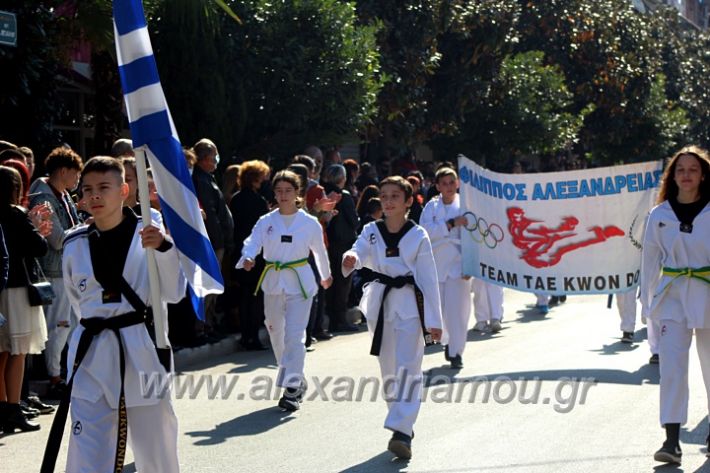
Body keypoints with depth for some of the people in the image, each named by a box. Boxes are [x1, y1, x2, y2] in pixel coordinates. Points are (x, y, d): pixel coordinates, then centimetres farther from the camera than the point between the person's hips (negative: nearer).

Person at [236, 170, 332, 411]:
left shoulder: (309, 223, -2)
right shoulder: (266, 222, 1)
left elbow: (319, 251, 12)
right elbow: (252, 242, -11)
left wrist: (325, 275, 26)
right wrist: (247, 258, -34)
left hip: (300, 282, -4)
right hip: (273, 282, 4)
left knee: (294, 335, -13)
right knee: (276, 333, 14)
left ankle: (292, 389, -11)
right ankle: (297, 379, 34)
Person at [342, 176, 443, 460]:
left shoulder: (418, 236, -3)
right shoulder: (371, 232, 5)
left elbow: (428, 279, -2)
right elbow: (359, 252, -13)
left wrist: (434, 320, -2)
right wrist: (349, 259, -39)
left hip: (409, 303, -4)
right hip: (380, 302, 4)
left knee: (407, 367, -12)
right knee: (388, 368, 12)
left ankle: (401, 432, -17)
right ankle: (403, 423, 27)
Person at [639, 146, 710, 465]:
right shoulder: (660, 215, 2)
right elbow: (650, 259, 7)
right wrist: (647, 301, 5)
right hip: (673, 296, 1)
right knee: (672, 364, -10)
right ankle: (672, 440, -13)